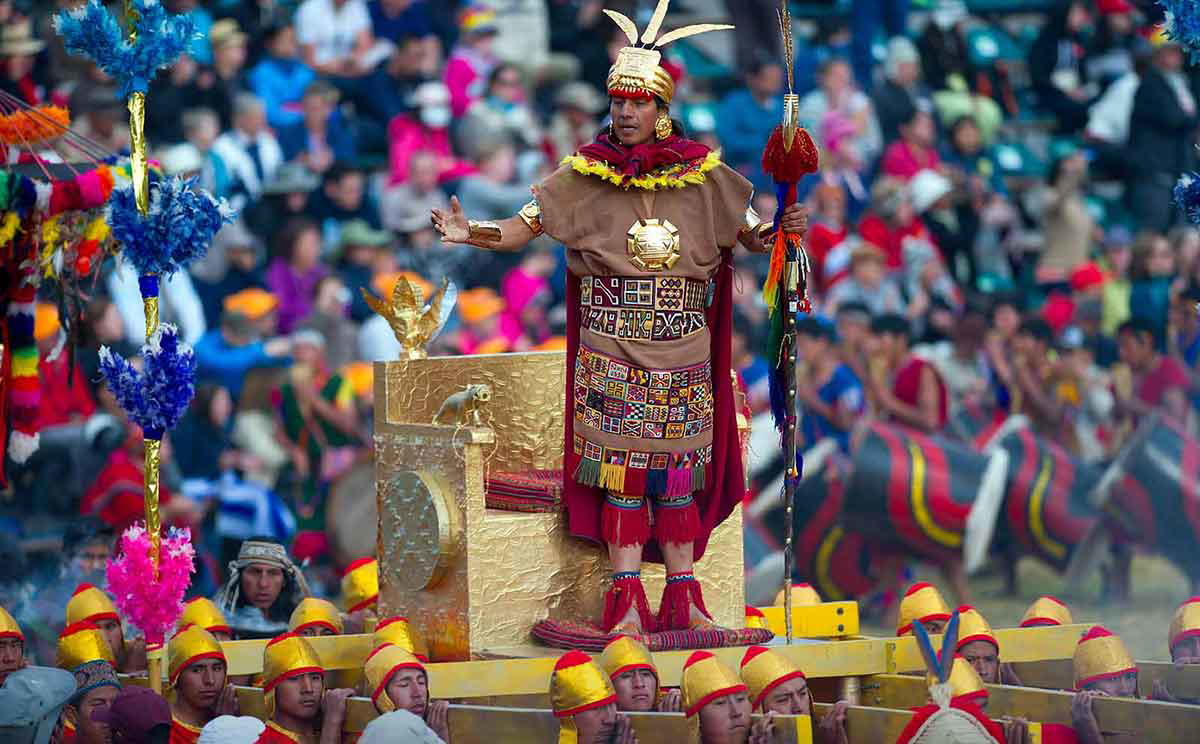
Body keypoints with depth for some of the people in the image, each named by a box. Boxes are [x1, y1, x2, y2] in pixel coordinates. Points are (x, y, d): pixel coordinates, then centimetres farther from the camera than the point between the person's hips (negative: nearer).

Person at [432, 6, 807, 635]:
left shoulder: (703, 177, 4)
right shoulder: (584, 177, 1)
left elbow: (748, 236, 11)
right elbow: (524, 228, -2)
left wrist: (782, 230, -9)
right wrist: (472, 234, -19)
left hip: (681, 352, 2)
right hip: (611, 352, -2)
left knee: (678, 472, 4)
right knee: (620, 470, -3)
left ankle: (683, 600, 10)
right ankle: (628, 604, -1)